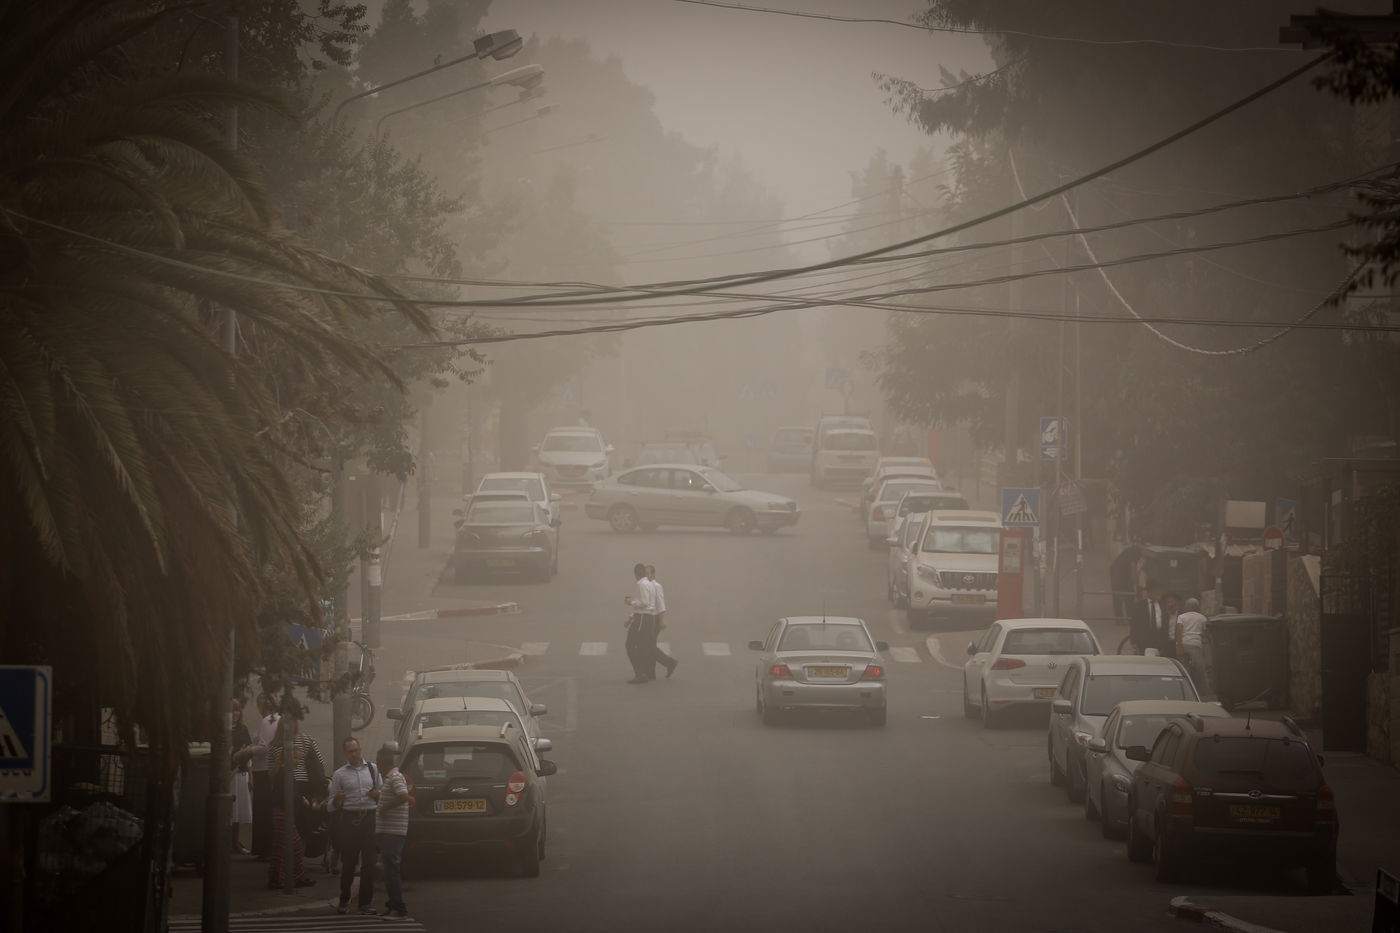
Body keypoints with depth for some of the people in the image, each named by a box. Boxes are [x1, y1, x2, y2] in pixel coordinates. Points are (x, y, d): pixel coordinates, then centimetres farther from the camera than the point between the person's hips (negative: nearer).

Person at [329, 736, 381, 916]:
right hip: (349, 819, -1)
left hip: (370, 818, 1)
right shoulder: (339, 774, 7)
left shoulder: (373, 769, 12)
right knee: (348, 862, -1)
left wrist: (378, 795, -5)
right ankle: (344, 901, 10)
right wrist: (337, 800, -17)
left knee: (369, 862, -1)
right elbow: (332, 805, 6)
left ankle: (365, 902, 5)